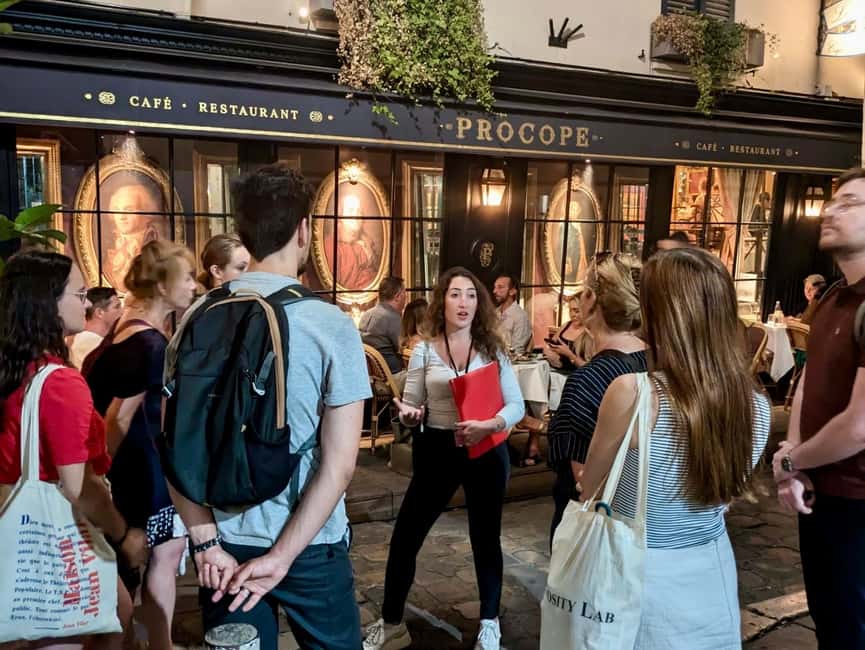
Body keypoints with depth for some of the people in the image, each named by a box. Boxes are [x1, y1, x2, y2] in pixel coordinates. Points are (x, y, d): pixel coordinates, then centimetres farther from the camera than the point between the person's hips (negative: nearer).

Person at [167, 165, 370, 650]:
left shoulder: (198, 319, -4)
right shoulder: (331, 325, -14)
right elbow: (340, 463, -17)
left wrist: (206, 542, -4)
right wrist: (282, 555, -13)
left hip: (226, 543, 3)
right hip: (310, 546, -3)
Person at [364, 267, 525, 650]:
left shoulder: (493, 348, -2)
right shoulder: (424, 351, -1)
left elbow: (516, 405, -3)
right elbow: (412, 411, 1)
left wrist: (489, 425, -22)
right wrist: (407, 415, -23)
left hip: (486, 451, 0)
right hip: (437, 450, 0)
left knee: (485, 537, 13)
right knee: (405, 538, 4)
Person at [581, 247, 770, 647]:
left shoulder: (633, 393, -25)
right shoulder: (758, 405, -10)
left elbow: (589, 488, -9)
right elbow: (723, 491, 6)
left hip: (643, 577, -4)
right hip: (714, 573, 4)